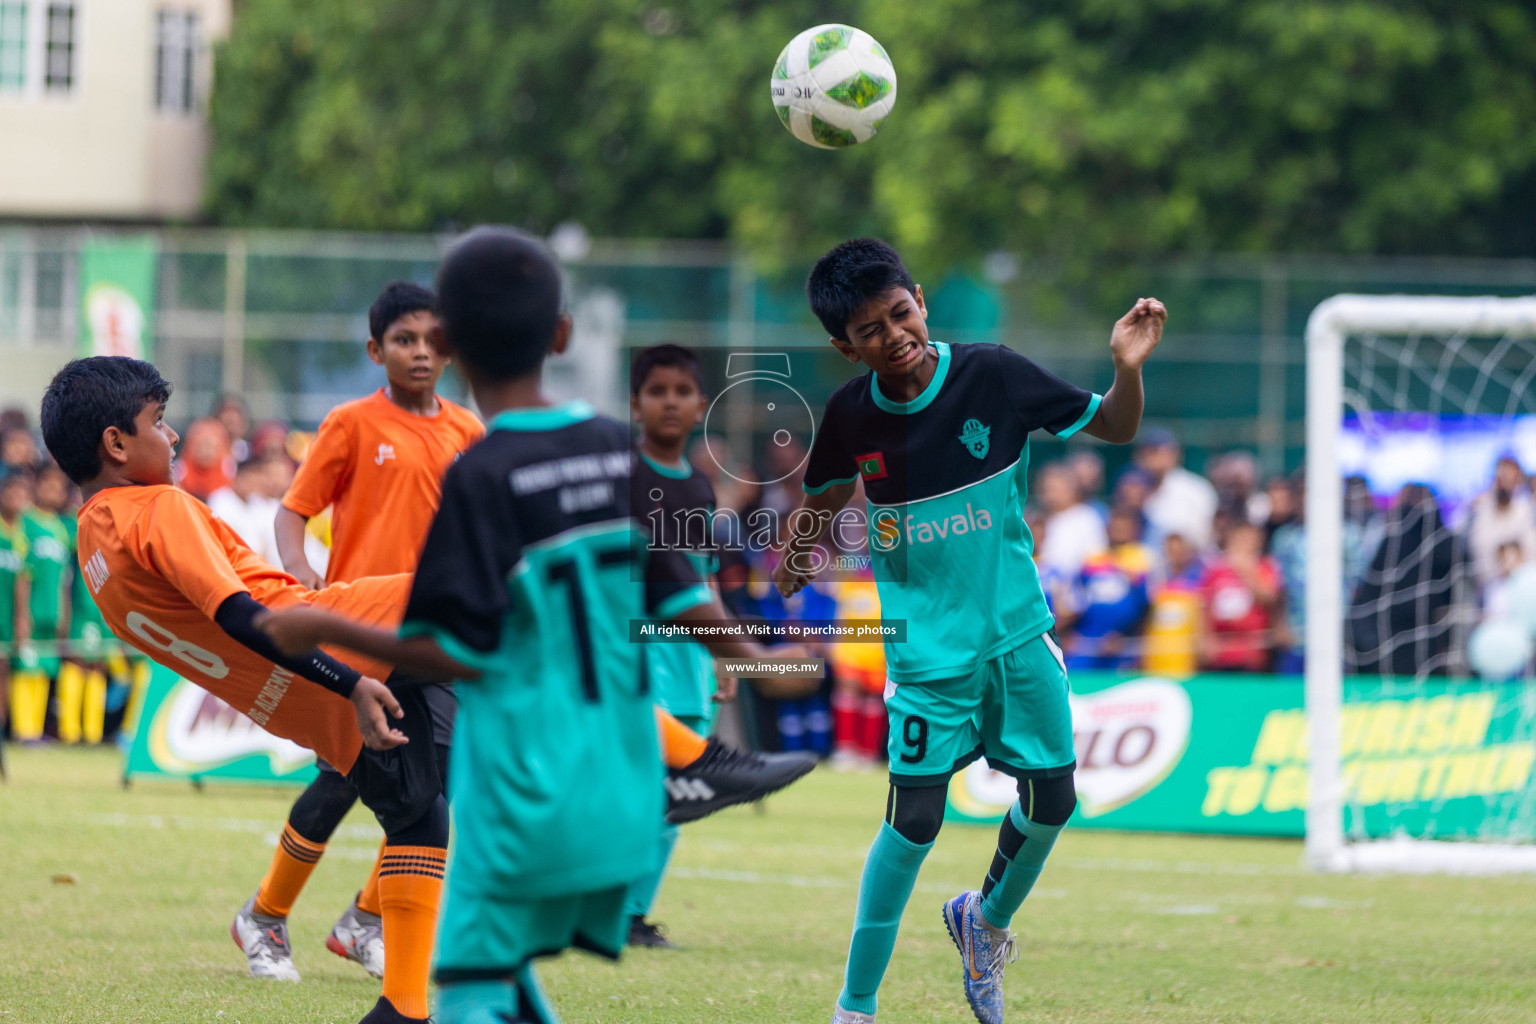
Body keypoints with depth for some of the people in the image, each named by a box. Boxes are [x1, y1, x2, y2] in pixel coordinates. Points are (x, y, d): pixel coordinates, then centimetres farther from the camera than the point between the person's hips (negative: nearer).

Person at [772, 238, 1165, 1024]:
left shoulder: (992, 375, -12)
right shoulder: (851, 416, -9)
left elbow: (1114, 429, -3)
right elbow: (827, 494, 14)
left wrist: (1128, 369, -20)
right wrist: (795, 562, 4)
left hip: (1016, 628, 1)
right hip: (926, 643, -1)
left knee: (1051, 798, 3)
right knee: (914, 820, -8)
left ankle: (985, 921, 34)